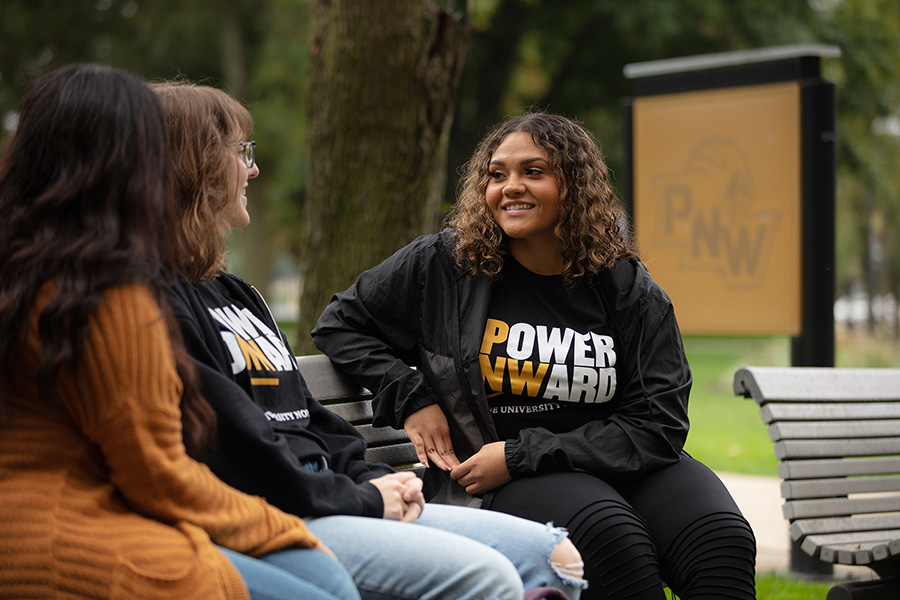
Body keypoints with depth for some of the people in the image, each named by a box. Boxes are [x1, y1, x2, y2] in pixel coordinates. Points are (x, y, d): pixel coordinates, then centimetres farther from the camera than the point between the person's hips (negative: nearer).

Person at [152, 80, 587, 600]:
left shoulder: (233, 292, 24)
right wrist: (362, 500, -10)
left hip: (323, 500, 10)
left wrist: (376, 479, 5)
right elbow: (237, 450, -17)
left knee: (555, 557, 0)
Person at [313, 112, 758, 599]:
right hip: (491, 485, -2)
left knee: (723, 540, -28)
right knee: (612, 536, -34)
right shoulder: (442, 265, 1)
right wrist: (411, 399, -2)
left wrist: (521, 454, -13)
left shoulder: (630, 291, 2)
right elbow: (340, 324, 15)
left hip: (626, 465, 2)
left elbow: (656, 426, -4)